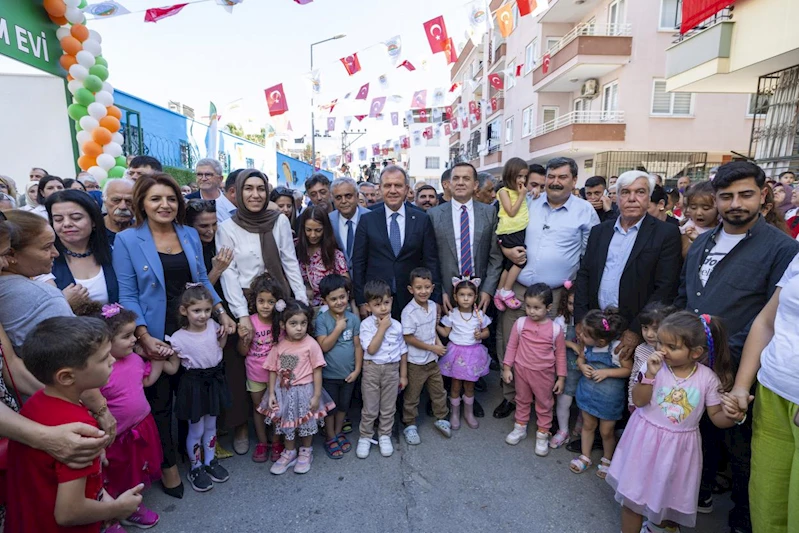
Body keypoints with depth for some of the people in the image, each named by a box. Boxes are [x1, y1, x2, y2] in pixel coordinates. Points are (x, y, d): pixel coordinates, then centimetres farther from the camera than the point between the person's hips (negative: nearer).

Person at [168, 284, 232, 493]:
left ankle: (210, 461, 41)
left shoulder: (213, 326, -9)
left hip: (215, 380, 4)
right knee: (196, 430, 11)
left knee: (211, 426, 20)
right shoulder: (178, 338, -20)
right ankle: (196, 468, 33)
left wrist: (224, 336, -7)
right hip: (194, 384, -4)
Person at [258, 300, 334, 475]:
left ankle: (306, 452, 39)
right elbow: (273, 371, 1)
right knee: (287, 424, 19)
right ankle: (289, 453, 41)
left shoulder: (311, 344, -19)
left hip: (304, 391, -3)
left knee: (307, 424, 15)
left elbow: (317, 371, -14)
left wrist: (316, 396, -12)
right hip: (284, 392, 3)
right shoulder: (279, 345, -8)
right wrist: (272, 394, -1)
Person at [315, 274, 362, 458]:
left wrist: (357, 369, -7)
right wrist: (339, 327, -24)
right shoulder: (322, 319, -17)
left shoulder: (353, 319, -8)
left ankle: (339, 433, 43)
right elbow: (324, 346, -22)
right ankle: (330, 438, 34)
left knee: (344, 405, 21)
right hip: (329, 374, -3)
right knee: (330, 407, 15)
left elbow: (358, 345, -4)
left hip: (348, 373, 3)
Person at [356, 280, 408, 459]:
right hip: (372, 370, -2)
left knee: (388, 407, 15)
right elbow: (371, 349, -21)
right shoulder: (366, 325, -12)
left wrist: (403, 375, 7)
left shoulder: (396, 325, -4)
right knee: (370, 408, 10)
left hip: (392, 370, 2)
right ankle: (365, 437, 30)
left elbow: (403, 351, 5)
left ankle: (384, 436, 34)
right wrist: (382, 328, -22)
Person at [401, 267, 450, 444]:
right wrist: (433, 348, -17)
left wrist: (438, 342, -6)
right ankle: (410, 425, 29)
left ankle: (441, 418, 40)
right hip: (416, 362, -6)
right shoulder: (409, 312, -24)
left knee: (439, 391, 20)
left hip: (432, 359, 6)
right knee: (412, 396, 11)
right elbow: (408, 338, -21)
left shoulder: (433, 306, -3)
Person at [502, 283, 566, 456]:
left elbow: (560, 354, -5)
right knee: (522, 400, 20)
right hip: (522, 370, 2)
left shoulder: (555, 329, -15)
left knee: (544, 404, 15)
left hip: (544, 373, -1)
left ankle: (542, 435, 33)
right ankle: (520, 428, 39)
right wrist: (507, 367, -3)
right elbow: (512, 346, -3)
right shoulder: (520, 323, -13)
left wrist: (561, 377, -2)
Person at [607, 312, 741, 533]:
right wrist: (649, 374, -29)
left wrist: (733, 416, -27)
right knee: (633, 491, 9)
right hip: (646, 440, -1)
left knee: (669, 494, 21)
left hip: (678, 446, 1)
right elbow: (638, 401, -18)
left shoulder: (708, 378, -11)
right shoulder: (656, 366, -14)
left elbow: (717, 417, -5)